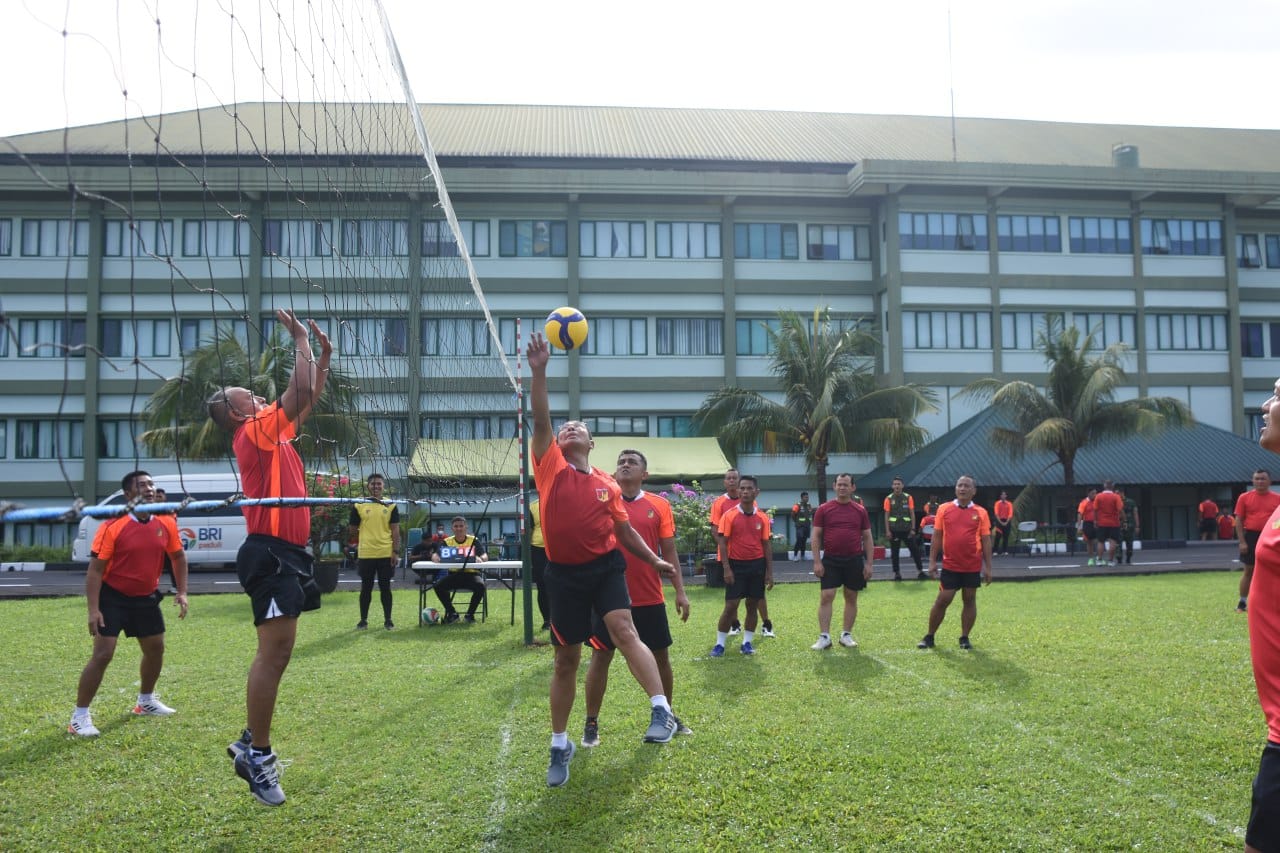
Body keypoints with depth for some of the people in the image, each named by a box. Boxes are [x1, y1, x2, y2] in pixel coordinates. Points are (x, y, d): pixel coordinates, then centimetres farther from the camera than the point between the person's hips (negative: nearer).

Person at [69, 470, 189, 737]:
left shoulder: (166, 523, -4)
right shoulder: (113, 526, -18)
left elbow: (178, 556, 11)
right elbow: (95, 569, -16)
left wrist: (182, 592, 4)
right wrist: (93, 609, -22)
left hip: (146, 598, 6)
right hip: (113, 597, -6)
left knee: (156, 649, 16)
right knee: (102, 654, -12)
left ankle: (146, 701, 38)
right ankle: (79, 716, -1)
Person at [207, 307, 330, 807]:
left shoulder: (274, 435, 20)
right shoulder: (254, 432, -6)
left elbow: (309, 398, 31)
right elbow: (302, 390, -15)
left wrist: (324, 354, 24)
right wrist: (300, 340, -4)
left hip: (286, 552, 10)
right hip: (271, 551, -10)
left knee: (277, 652, 13)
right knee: (275, 650, -13)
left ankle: (251, 744, 20)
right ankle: (258, 755, -8)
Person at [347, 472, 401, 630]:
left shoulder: (391, 506, 4)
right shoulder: (359, 506, 3)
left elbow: (395, 531, 1)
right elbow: (353, 530, 8)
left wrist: (396, 551, -5)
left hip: (386, 554, 0)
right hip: (365, 554, 0)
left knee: (385, 587, 6)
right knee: (366, 588, 7)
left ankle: (388, 620, 13)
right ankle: (363, 620, 16)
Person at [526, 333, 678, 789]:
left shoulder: (608, 485, 5)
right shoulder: (550, 468, 1)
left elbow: (625, 530, 14)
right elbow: (540, 418, -10)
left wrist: (654, 560, 6)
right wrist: (538, 370, -18)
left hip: (606, 566, 0)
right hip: (564, 572, 0)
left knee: (624, 631, -24)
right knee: (566, 660, 6)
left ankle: (661, 710, -25)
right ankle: (560, 746, 21)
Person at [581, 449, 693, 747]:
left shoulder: (659, 505, 3)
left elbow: (669, 551, 5)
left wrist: (680, 591, 2)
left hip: (650, 598, 2)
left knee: (661, 656, 12)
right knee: (600, 657, 3)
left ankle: (668, 715, 30)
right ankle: (591, 724, 15)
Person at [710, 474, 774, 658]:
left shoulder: (762, 517, 3)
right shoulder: (729, 515, -5)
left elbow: (766, 545, 7)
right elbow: (723, 543, -5)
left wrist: (769, 572, 3)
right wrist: (726, 568, -12)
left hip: (757, 565, 3)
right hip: (736, 565, -3)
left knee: (753, 605, 7)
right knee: (730, 605, -3)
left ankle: (747, 642, 19)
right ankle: (719, 643, 6)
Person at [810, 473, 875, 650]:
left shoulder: (860, 510, 4)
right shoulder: (824, 509, 0)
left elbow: (867, 538, 7)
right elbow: (816, 537, 0)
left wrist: (869, 563, 0)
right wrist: (817, 562, -7)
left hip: (854, 561, 2)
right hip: (830, 560, -2)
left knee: (851, 598, 9)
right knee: (826, 597, -7)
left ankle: (846, 635, 20)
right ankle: (824, 637, -3)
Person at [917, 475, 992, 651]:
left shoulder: (981, 513, 2)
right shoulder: (944, 509, 2)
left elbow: (986, 540, 4)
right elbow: (937, 536, 5)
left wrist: (988, 567, 1)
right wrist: (932, 561, 0)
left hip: (973, 567, 1)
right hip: (950, 565, -1)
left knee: (969, 600, 7)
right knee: (942, 600, 1)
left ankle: (964, 638, 18)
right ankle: (929, 637, 14)